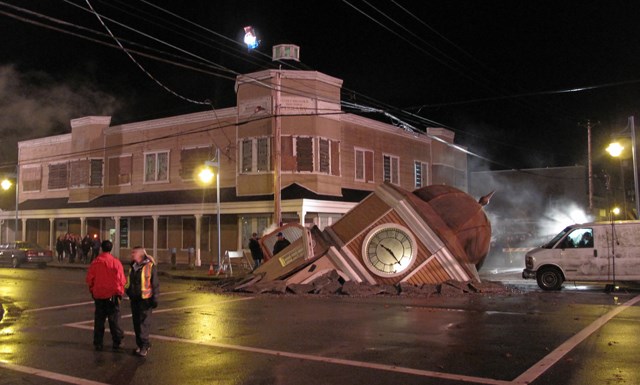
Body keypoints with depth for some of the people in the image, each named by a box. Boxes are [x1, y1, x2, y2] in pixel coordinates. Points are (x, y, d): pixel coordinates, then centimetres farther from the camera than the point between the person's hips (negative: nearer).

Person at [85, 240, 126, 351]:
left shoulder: (95, 262, -6)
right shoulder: (116, 262, -11)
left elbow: (89, 278, 0)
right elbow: (121, 279, -9)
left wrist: (92, 290, 15)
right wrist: (120, 292, 3)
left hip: (98, 295, 2)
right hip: (112, 295, -2)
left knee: (99, 319, 11)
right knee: (114, 319, 8)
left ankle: (98, 343, 14)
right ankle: (117, 342, 9)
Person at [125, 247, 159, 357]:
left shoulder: (150, 266, -11)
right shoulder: (132, 267, 12)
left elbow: (155, 284, -10)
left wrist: (154, 298, -12)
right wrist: (128, 292, 20)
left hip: (145, 300, -7)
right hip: (134, 299, 7)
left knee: (144, 323, -8)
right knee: (136, 323, 11)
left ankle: (144, 346, -3)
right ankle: (140, 345, 21)